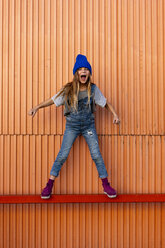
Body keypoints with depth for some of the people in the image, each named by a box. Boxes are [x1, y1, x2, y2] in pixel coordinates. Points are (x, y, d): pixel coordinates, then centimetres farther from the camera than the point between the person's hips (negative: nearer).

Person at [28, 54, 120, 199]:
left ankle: (106, 185, 13)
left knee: (96, 155, -2)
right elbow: (53, 100, 0)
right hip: (72, 127, 0)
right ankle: (49, 185, 8)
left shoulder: (93, 89, -9)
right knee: (62, 155, -3)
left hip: (89, 126, 1)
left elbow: (105, 103, 3)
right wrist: (37, 107, -7)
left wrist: (115, 114, -7)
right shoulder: (68, 90, -10)